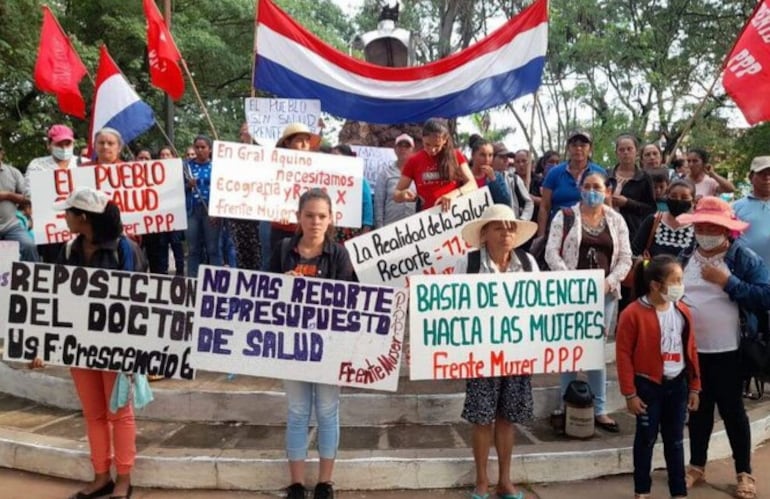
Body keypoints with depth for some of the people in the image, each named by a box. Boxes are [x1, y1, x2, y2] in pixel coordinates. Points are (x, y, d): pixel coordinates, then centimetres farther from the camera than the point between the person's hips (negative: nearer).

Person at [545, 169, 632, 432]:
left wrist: (608, 283, -9)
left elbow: (625, 259, 6)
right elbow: (552, 252, -7)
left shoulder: (616, 220, 8)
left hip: (604, 294, 2)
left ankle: (599, 410, 18)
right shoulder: (565, 216, 0)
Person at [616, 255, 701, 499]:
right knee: (646, 439, 8)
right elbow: (623, 355, -13)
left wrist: (694, 387, 10)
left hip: (677, 385, 5)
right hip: (648, 386, -4)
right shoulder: (633, 313, -16)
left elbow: (691, 350, 9)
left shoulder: (682, 311, 2)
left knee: (675, 440, 14)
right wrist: (630, 393, -12)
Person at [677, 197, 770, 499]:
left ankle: (744, 473, 24)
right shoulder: (685, 258, 4)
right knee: (698, 408, 15)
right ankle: (697, 466, 29)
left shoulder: (745, 258, -8)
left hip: (728, 351, -4)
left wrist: (728, 281, -22)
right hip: (691, 349, 4)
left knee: (732, 409, 7)